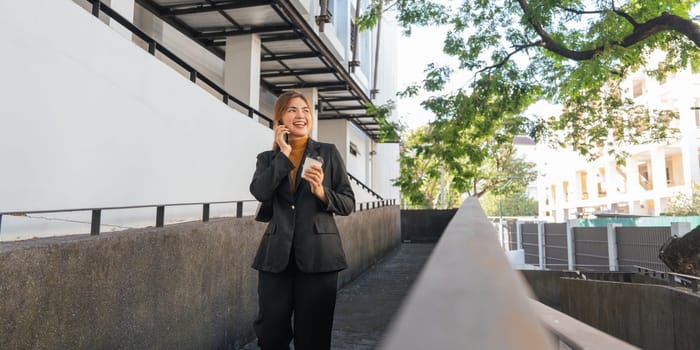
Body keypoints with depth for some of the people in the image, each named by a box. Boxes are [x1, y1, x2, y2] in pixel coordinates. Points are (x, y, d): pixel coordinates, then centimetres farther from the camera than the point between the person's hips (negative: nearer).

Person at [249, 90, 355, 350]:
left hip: (318, 254, -1)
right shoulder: (268, 158, 10)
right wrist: (284, 155, -7)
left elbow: (349, 204, 4)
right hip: (277, 255, 2)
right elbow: (260, 192, -10)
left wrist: (322, 192, -14)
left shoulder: (328, 153, 6)